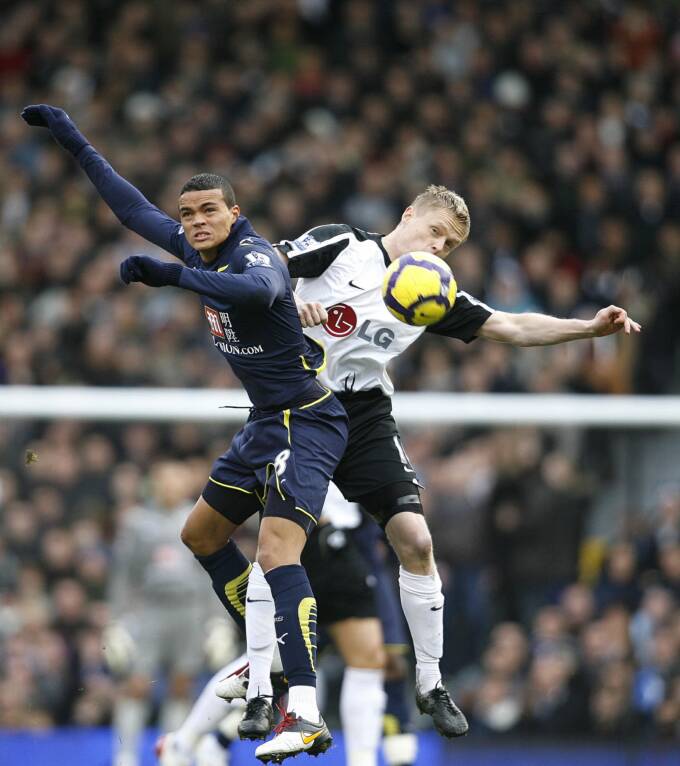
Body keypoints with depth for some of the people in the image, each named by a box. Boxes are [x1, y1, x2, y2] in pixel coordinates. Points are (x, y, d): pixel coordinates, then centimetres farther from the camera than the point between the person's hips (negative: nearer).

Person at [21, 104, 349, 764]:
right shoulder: (199, 250, 6)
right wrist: (74, 143, 22)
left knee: (276, 550, -25)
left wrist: (172, 276, -50)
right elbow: (133, 209, 20)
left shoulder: (253, 255, -19)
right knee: (201, 534, 21)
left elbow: (260, 289, -45)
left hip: (307, 419, -10)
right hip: (265, 423, 10)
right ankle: (271, 656, 34)